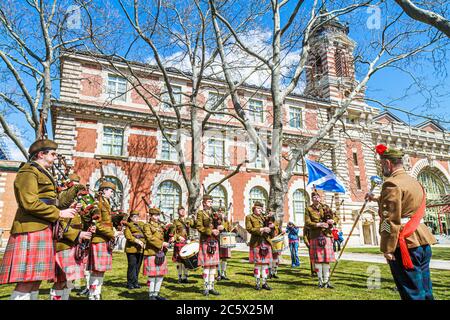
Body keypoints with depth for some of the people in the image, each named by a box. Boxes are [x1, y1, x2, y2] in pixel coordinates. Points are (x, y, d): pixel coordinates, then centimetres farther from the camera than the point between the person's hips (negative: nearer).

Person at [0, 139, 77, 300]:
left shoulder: (42, 174, 25)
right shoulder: (29, 171, -6)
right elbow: (29, 203, -17)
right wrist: (59, 213, -13)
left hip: (41, 230, 10)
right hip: (32, 231, -10)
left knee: (36, 280, 10)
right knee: (27, 281, -10)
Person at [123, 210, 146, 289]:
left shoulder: (141, 224, 17)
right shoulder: (128, 225, 2)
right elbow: (128, 236, -12)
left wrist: (144, 242, -3)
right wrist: (137, 241, -22)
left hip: (141, 249, 5)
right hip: (132, 248, -5)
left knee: (138, 266, 9)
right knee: (132, 266, -5)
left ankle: (135, 282, 18)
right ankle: (130, 283, 6)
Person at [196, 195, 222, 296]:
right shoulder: (200, 213, -1)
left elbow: (219, 225, 16)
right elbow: (199, 227, -9)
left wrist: (220, 227, -7)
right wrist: (211, 231, -18)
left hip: (214, 241, 6)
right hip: (205, 241, -6)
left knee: (213, 265, 7)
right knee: (206, 264, -3)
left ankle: (211, 287, 15)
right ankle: (206, 287, 7)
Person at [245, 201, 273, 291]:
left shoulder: (264, 217, 19)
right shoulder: (249, 217, 4)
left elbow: (268, 229, 19)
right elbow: (249, 229, -8)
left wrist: (269, 228, -5)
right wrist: (261, 229, -15)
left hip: (266, 242, 5)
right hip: (256, 242, -5)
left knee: (265, 263, 5)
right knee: (258, 263, 0)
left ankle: (264, 283, 14)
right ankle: (258, 283, 11)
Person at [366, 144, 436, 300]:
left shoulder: (391, 183, -14)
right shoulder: (414, 181, 15)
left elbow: (390, 220, -19)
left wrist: (387, 248, -16)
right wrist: (376, 199, 44)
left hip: (405, 245, -9)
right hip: (423, 242, 9)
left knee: (413, 293, -2)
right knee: (425, 291, 16)